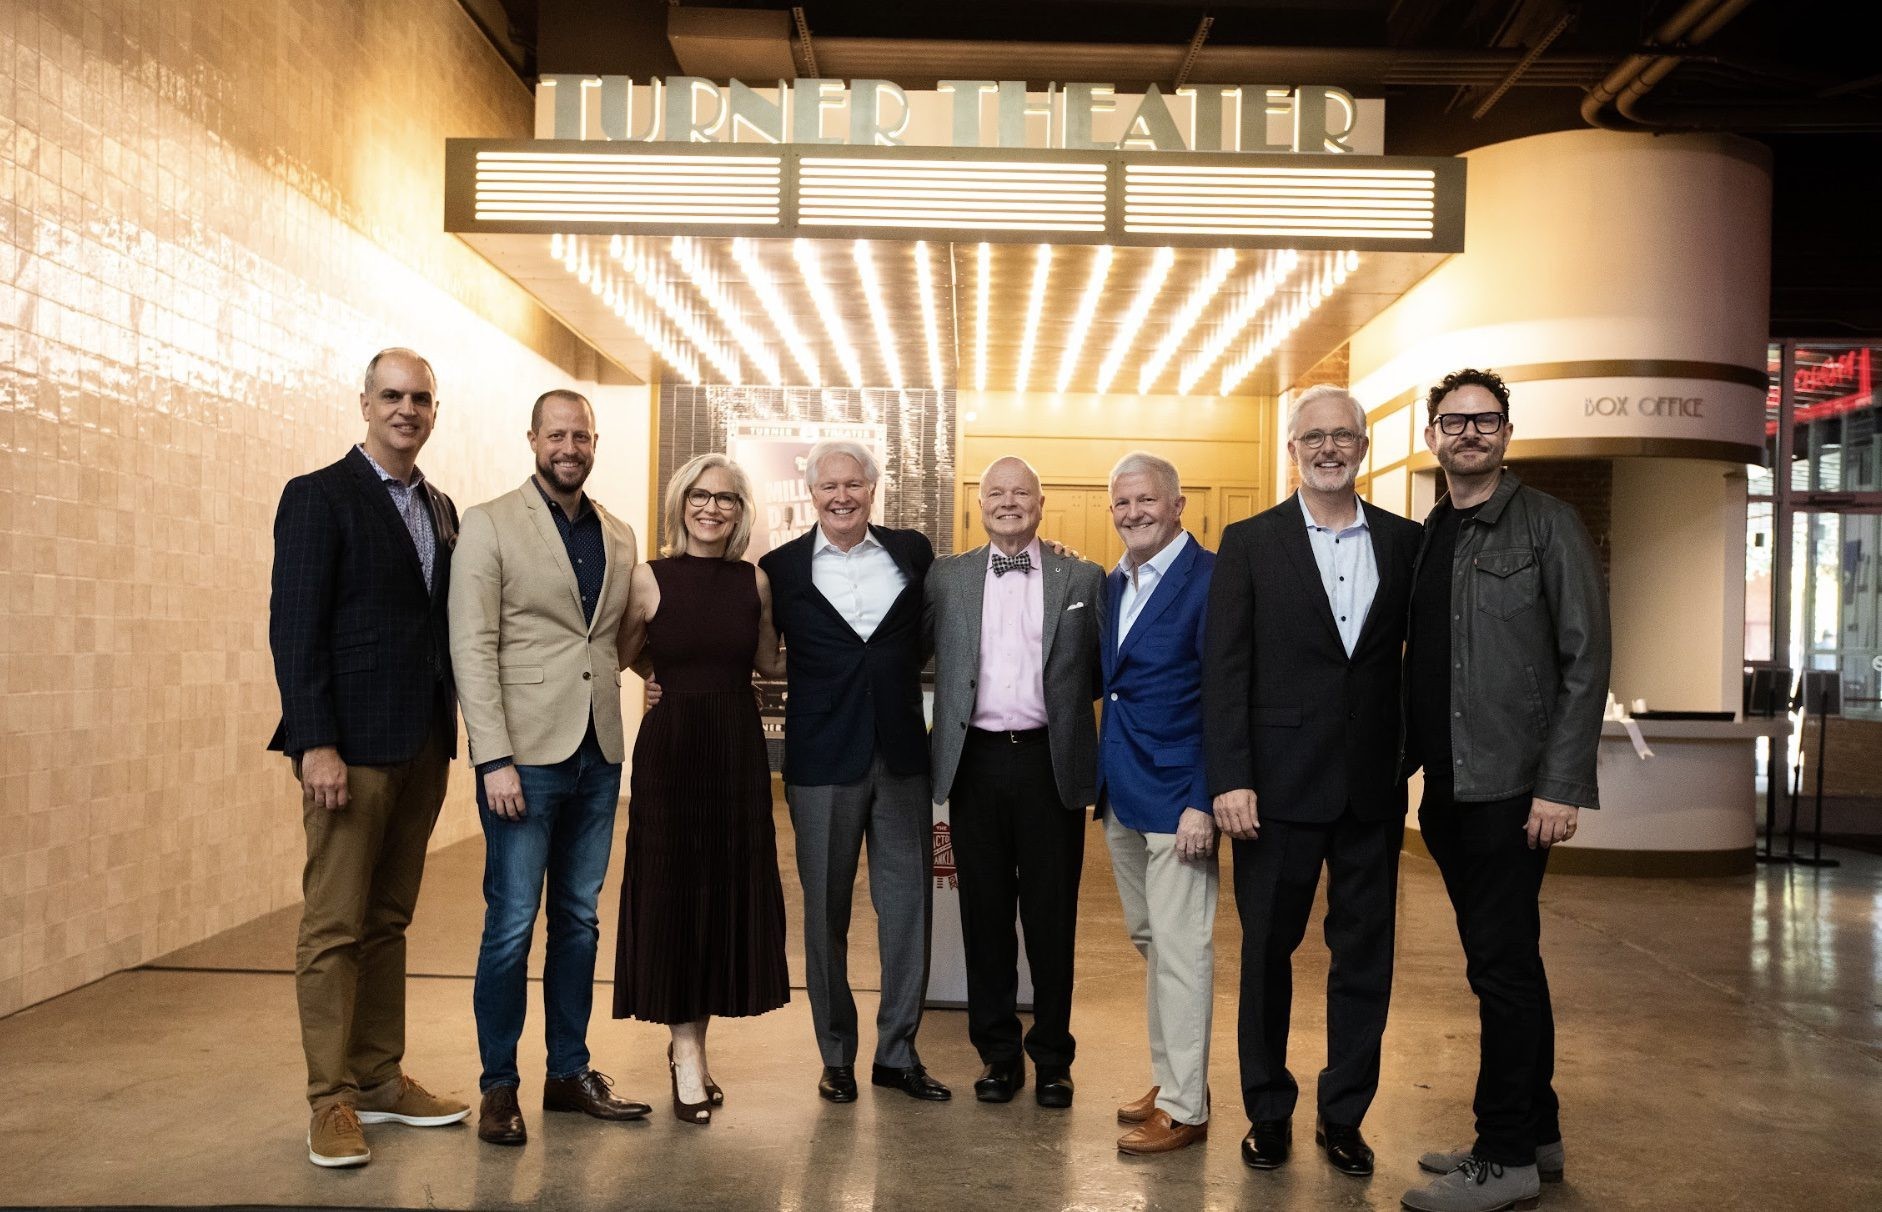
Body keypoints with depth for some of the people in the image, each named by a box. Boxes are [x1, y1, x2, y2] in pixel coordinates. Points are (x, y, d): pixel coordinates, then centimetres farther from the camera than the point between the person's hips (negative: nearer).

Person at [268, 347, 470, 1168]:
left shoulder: (440, 510, 14)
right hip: (350, 747, -6)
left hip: (423, 746, 6)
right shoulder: (319, 497, -5)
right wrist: (315, 745, -17)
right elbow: (294, 629, -11)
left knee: (389, 921, 13)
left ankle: (380, 1078, 22)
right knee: (334, 927, 1)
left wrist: (449, 732, 6)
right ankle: (332, 1100, 11)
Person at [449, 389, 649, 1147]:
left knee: (579, 920, 13)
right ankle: (498, 1086, 17)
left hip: (599, 755, 5)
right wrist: (494, 759, -15)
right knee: (512, 925, 1)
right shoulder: (489, 525, -3)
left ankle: (569, 1072, 26)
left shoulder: (618, 537, 11)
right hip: (526, 754, -5)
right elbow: (473, 649, -9)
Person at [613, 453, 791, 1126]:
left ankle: (691, 1043, 25)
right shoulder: (650, 578, -5)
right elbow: (619, 659, 1)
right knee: (673, 891, 2)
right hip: (671, 747, -3)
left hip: (738, 747, 3)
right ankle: (688, 1055, 13)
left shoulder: (755, 581, 4)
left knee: (730, 890, 8)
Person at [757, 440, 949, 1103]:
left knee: (907, 906, 7)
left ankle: (898, 1050, 21)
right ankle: (836, 1054, 23)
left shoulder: (912, 552, 5)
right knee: (826, 913, 8)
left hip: (901, 755, 2)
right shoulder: (781, 568, 2)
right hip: (822, 760, -1)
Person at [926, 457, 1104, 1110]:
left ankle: (1052, 1057, 21)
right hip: (976, 762, 1)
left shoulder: (1083, 578, 6)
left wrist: (1062, 703, -6)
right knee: (986, 915, 9)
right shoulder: (946, 577, 9)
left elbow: (1102, 669, 6)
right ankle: (998, 1054, 22)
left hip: (1051, 762, -1)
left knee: (1051, 918, 6)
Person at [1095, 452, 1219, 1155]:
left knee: (1179, 950, -2)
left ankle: (1184, 1109, 10)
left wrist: (1204, 800, -18)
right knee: (1148, 941, 16)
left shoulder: (1210, 578, -11)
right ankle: (1169, 1079, 29)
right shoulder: (1112, 585, 12)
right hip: (1121, 793, 8)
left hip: (1176, 793, -8)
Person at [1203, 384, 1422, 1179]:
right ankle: (1268, 1111, 27)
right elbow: (1225, 668, -5)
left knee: (1365, 954, 10)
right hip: (1280, 783, -2)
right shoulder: (1250, 543, -1)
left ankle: (1343, 1114, 27)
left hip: (1373, 786, 2)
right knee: (1268, 951, 9)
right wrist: (1230, 779, -12)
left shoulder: (1405, 542, 6)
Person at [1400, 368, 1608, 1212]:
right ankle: (1533, 1134, 28)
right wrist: (1399, 762, 10)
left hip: (1512, 786, -6)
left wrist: (1562, 785, -16)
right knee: (1504, 963, 15)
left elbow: (1585, 659, -10)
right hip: (1446, 787, 6)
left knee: (1502, 965, -2)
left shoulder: (1547, 525, -5)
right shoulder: (1423, 537, 13)